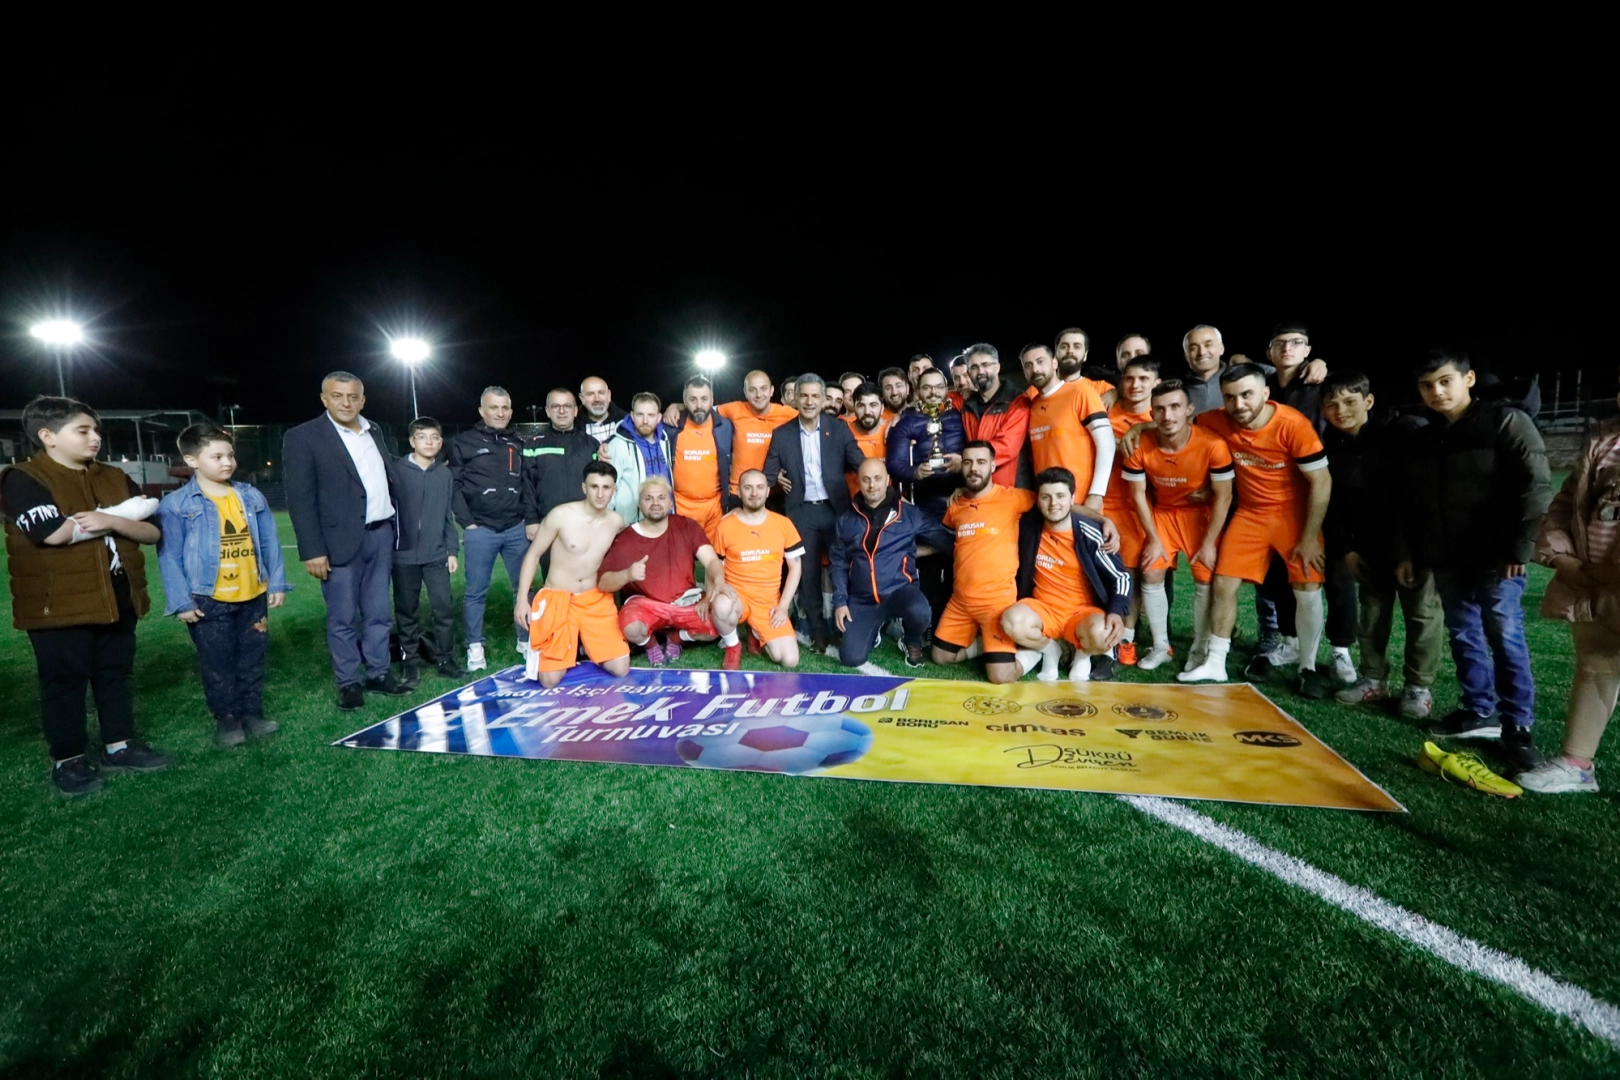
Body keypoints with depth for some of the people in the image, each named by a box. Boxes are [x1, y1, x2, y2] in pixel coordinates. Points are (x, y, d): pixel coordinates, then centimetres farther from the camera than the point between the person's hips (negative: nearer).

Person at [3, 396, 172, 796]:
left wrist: (110, 520, -19)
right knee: (65, 681, 6)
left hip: (117, 599, 5)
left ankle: (119, 744, 26)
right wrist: (125, 514, -12)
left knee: (117, 674, 13)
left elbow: (152, 531, 2)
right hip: (58, 605, -5)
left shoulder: (115, 478, 9)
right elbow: (56, 533, -23)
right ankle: (67, 759, 18)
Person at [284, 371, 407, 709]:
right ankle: (349, 682, 16)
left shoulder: (373, 432, 12)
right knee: (342, 619, 4)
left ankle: (377, 673, 24)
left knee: (379, 614, 12)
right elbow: (301, 499, -10)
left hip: (381, 535, 5)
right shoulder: (303, 437, -6)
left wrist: (395, 526, 11)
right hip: (341, 541, -5)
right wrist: (312, 550, -15)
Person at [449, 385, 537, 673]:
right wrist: (466, 522, -7)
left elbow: (529, 485, 11)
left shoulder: (519, 444, 13)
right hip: (480, 530, -3)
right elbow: (454, 484, -1)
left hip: (517, 528, 3)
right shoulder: (463, 442, 2)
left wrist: (532, 520, 2)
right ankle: (475, 647, 14)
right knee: (476, 592, 4)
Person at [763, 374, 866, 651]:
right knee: (807, 573, 6)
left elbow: (860, 463, -6)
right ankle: (817, 631, 18)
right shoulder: (781, 434, 4)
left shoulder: (839, 428, 2)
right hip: (802, 512, 1)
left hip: (836, 508, -1)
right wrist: (777, 479, -11)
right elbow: (769, 474, 7)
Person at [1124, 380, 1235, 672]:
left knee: (1205, 579, -7)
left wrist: (1209, 543, -18)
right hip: (1162, 512, 2)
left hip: (1202, 513, -2)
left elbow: (1223, 497, -19)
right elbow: (1138, 494, -10)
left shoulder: (1213, 445, -30)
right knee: (1151, 574, -5)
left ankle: (1200, 649, 10)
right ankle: (1161, 646, 10)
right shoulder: (1140, 446, -22)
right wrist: (1153, 539, -10)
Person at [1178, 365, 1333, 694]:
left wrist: (1310, 537, -16)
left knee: (1307, 590, -4)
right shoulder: (1219, 422, -13)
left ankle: (1308, 670, 15)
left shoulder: (1293, 425, -24)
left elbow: (1321, 482, -18)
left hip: (1296, 512, -3)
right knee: (1223, 584, -2)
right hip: (1250, 513, 3)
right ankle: (1215, 664, 9)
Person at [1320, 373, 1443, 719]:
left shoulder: (1403, 431, -14)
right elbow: (1330, 504, 4)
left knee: (1422, 611, 3)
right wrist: (1344, 549, 0)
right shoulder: (1329, 447, 0)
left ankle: (1420, 687, 12)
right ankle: (1373, 679, 24)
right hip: (1369, 544, 5)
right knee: (1370, 610, 12)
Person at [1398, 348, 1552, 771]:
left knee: (1505, 637, -6)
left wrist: (1520, 547, -15)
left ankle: (1517, 726, 3)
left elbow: (1536, 487, -11)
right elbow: (1410, 505, 18)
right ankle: (1480, 712, 23)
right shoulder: (1421, 441, 13)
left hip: (1495, 558, -6)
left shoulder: (1505, 422, -5)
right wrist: (1405, 552, 12)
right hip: (1447, 561, 6)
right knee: (1463, 636, 11)